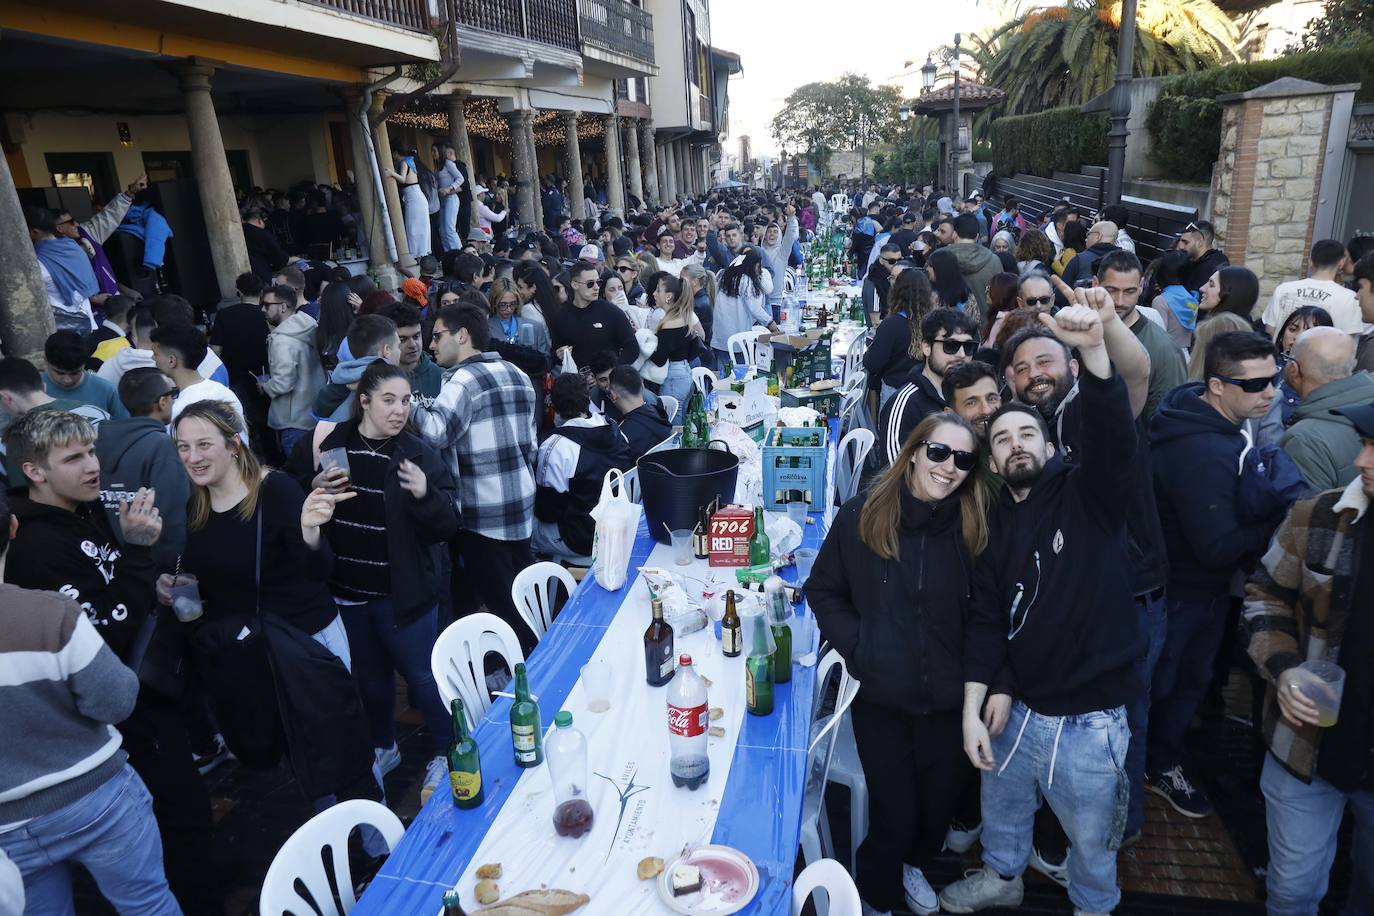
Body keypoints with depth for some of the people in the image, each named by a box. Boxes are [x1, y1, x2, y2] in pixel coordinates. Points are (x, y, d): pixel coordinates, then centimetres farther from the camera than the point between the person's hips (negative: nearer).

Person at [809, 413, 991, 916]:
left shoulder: (973, 527, -7)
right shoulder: (861, 517, -10)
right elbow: (823, 590, -1)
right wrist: (857, 646, -10)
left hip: (948, 699, 2)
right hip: (881, 696, -2)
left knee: (939, 801, 20)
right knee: (895, 813, 7)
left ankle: (913, 864, 55)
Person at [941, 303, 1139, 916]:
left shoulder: (1087, 494, -9)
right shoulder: (995, 524, 1)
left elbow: (1112, 434, -30)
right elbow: (985, 618, -1)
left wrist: (1093, 350, -46)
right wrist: (973, 709, -7)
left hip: (1089, 720, -3)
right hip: (1016, 709, 4)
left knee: (1091, 840, 19)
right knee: (1002, 811, 26)